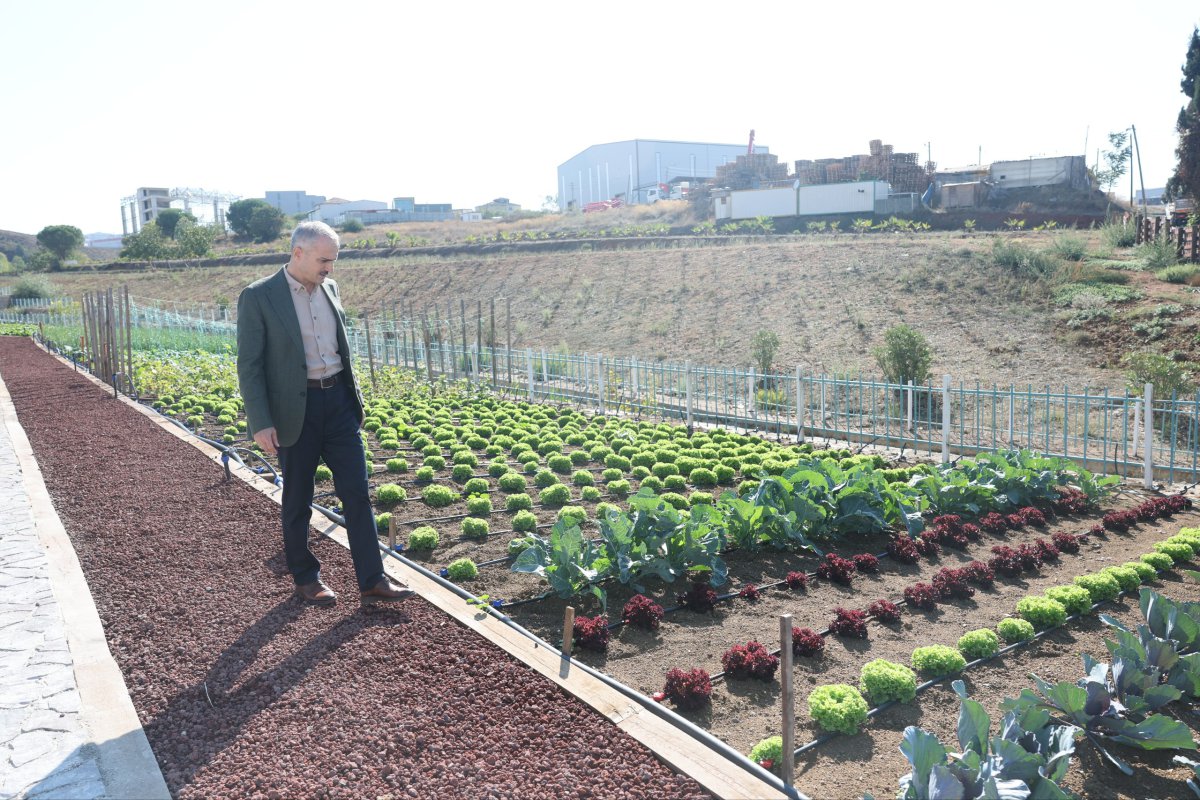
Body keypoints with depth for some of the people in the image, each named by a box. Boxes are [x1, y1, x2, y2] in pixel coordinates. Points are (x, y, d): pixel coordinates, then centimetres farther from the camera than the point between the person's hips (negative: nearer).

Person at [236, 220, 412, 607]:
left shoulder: (329, 288, 8)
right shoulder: (258, 297, -10)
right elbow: (249, 365, -10)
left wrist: (354, 393, 16)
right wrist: (261, 424, -14)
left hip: (339, 401, 5)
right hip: (295, 409, -5)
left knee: (357, 492, 3)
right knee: (297, 499, 10)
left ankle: (372, 582, 9)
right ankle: (305, 578, 28)